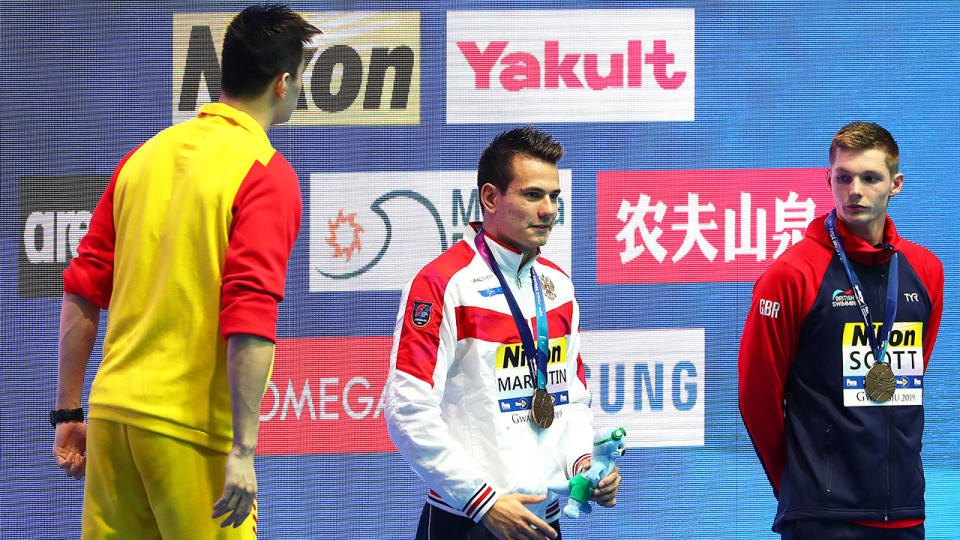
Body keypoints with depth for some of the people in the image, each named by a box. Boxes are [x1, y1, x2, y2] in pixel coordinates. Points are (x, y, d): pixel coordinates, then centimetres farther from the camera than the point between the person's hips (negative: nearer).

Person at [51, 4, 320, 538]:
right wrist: (243, 451, -19)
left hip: (112, 413, 6)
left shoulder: (148, 154, 11)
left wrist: (68, 412, 19)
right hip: (192, 430, -6)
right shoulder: (267, 174, -8)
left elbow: (82, 293, 13)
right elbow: (251, 319, -18)